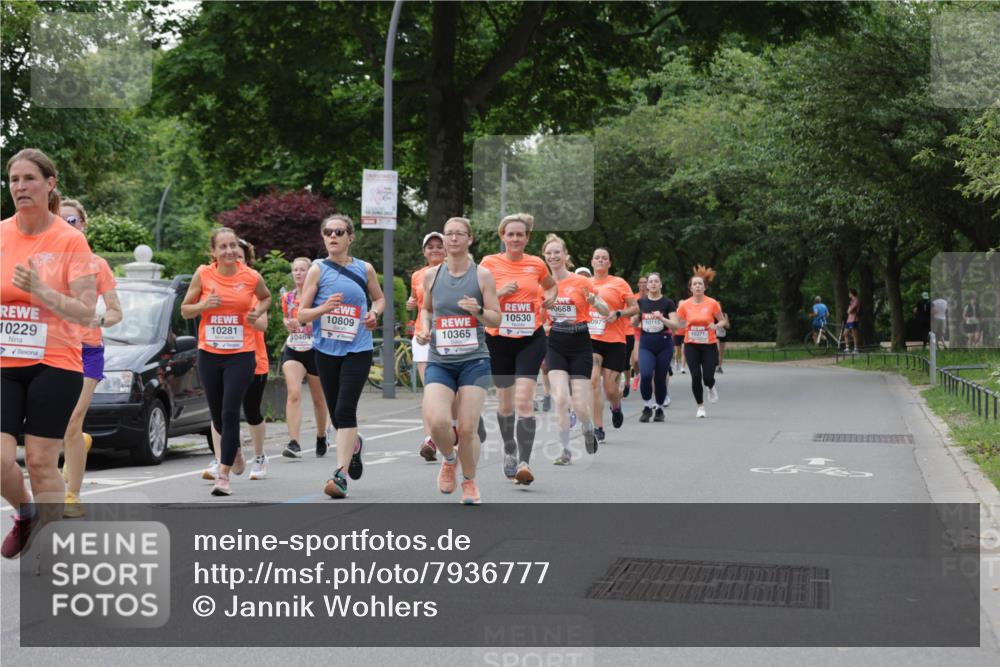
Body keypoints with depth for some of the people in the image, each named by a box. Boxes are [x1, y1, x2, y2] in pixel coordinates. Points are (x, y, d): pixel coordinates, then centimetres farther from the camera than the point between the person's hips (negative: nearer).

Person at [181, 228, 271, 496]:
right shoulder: (203, 275, -3)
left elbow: (266, 298, 18)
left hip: (241, 355, -2)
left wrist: (258, 312, -3)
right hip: (209, 354, 2)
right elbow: (185, 311, 5)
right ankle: (235, 450, 44)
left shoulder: (251, 277, -4)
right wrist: (203, 305, -15)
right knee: (217, 415, 12)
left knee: (230, 413, -10)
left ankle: (223, 475, -4)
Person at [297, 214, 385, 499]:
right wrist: (324, 307, -20)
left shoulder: (365, 269, 4)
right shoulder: (317, 270, 0)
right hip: (326, 350, 1)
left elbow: (379, 298, 22)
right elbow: (302, 315, -1)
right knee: (335, 413, 10)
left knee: (345, 410, -15)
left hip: (358, 349, -1)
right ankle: (354, 443, 43)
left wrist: (374, 313, 0)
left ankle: (340, 475, -15)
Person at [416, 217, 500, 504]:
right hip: (439, 361, 2)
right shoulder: (432, 275, 7)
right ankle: (449, 459, 15)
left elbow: (496, 319, 1)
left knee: (467, 428, -5)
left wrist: (478, 311, -19)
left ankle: (470, 482, 21)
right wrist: (424, 329, 4)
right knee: (436, 421, -20)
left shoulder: (482, 275, 0)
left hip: (474, 361, -1)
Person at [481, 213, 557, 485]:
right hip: (499, 340, 0)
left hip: (531, 339, 0)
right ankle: (509, 452, 35)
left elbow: (551, 286, 24)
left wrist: (550, 297, 2)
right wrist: (499, 292, -17)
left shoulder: (536, 263, 3)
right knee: (505, 402, 12)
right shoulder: (490, 263, -2)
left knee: (524, 400, -15)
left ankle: (524, 463, -17)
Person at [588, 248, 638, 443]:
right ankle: (598, 428, -9)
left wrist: (618, 313, -14)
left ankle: (616, 407, 35)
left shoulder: (619, 283, 3)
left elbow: (635, 308, 3)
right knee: (593, 380, -14)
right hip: (590, 339, 1)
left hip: (614, 341, -1)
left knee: (610, 387, -2)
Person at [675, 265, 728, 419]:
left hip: (709, 345, -1)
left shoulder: (712, 303, -6)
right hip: (691, 345, 1)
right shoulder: (684, 305, -3)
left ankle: (711, 388, 33)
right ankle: (700, 406, 13)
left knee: (708, 377, -7)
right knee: (696, 377, -8)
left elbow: (723, 321, 5)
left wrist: (716, 325, -16)